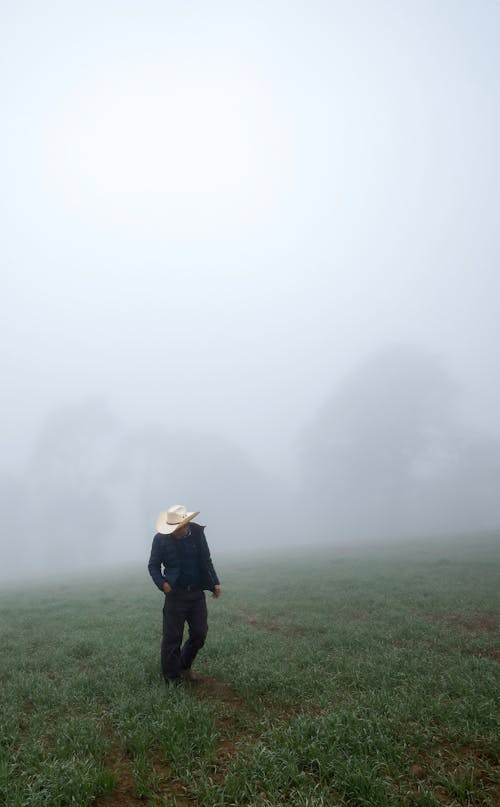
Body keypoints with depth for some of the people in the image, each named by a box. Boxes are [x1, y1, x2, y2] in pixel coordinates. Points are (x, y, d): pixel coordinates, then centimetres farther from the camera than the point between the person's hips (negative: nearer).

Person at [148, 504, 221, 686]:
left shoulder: (197, 533, -3)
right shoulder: (161, 538, -11)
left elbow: (206, 561, 9)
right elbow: (153, 566, 0)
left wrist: (215, 582, 5)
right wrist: (162, 583, -16)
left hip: (197, 593, 3)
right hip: (175, 594, -3)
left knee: (199, 633, 10)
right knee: (172, 637, 2)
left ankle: (184, 666, 32)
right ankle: (172, 676, 20)